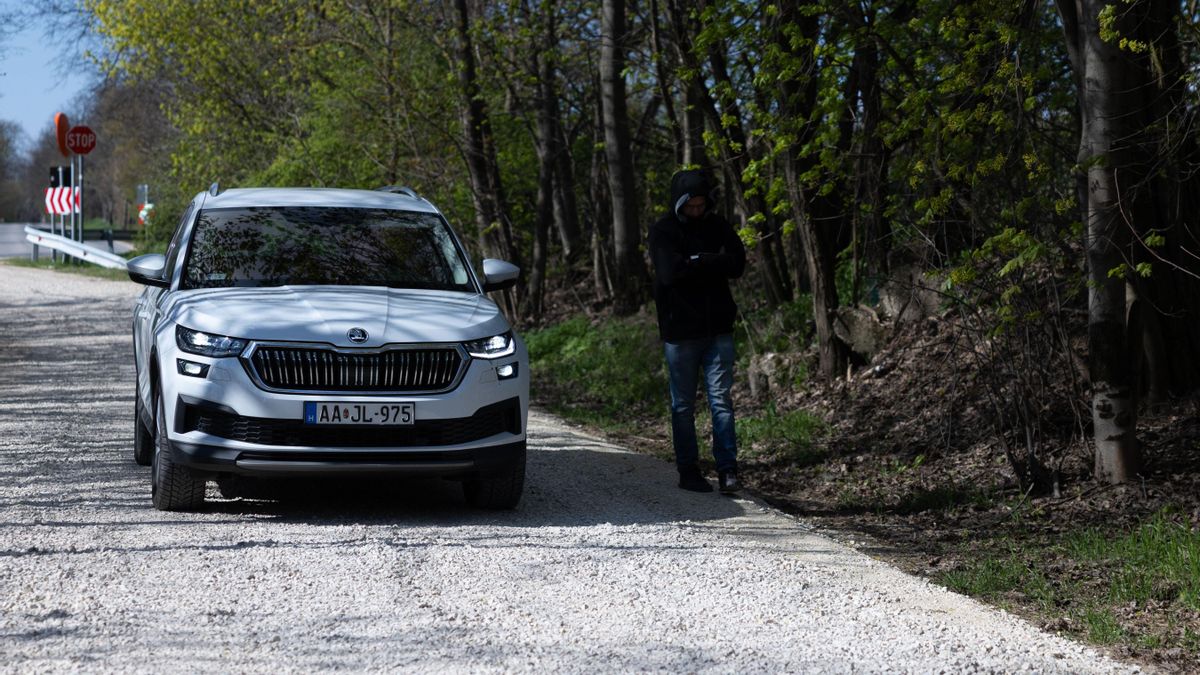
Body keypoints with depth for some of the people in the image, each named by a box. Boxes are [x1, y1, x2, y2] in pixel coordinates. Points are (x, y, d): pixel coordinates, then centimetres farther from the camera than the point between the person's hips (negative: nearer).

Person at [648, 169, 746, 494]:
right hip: (680, 330, -2)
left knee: (722, 399, -2)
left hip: (717, 329, 2)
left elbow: (737, 264, -6)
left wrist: (695, 261, -12)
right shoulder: (663, 231, -3)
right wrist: (712, 263, -12)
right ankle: (688, 470, 11)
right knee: (684, 404, 4)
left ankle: (727, 470, -3)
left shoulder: (717, 226, 8)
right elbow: (670, 271, -19)